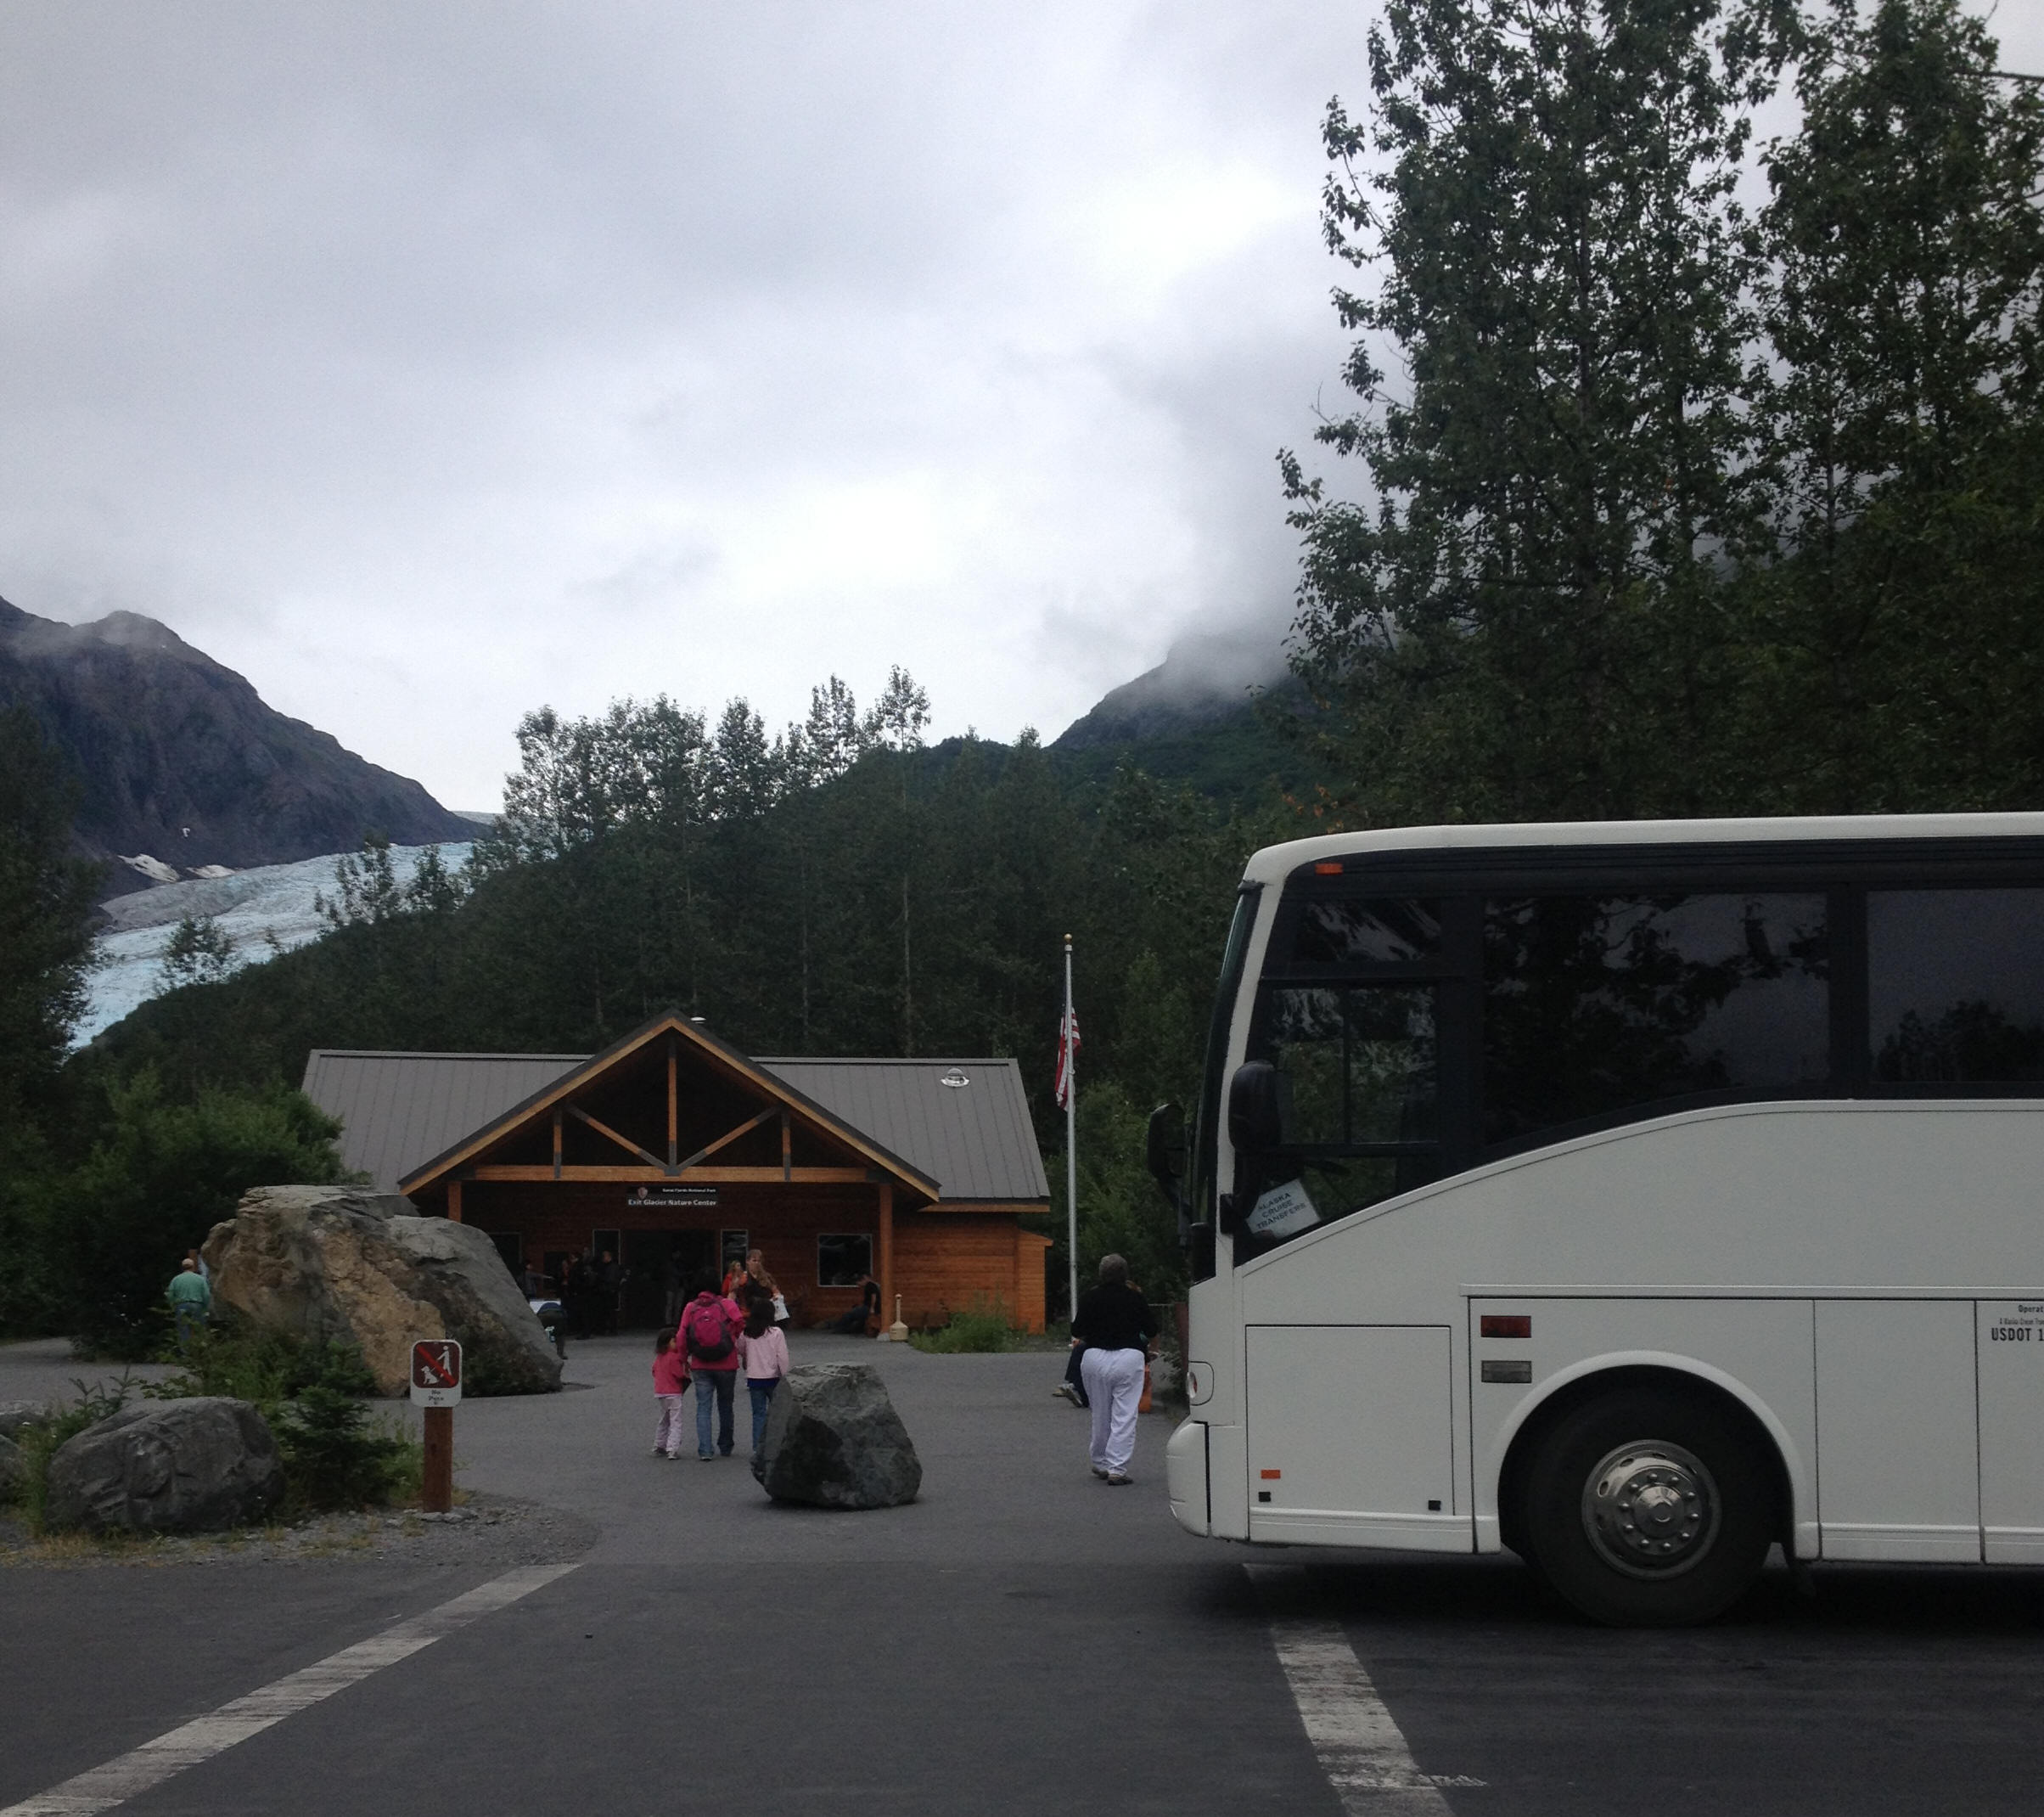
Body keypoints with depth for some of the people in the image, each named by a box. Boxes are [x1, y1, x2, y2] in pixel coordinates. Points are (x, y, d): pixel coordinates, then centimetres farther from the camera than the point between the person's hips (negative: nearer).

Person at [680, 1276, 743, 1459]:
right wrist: (734, 1341, 8)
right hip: (726, 1366, 0)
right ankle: (725, 1447, 26)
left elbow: (682, 1335, -2)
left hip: (700, 1367, 1)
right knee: (725, 1406, 16)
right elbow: (739, 1323, -13)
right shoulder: (726, 1304, -5)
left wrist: (684, 1358, 9)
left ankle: (704, 1450, -9)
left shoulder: (691, 1307, -1)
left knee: (703, 1407, 3)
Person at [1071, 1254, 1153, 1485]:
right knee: (1124, 1417, -3)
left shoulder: (1090, 1298, 1)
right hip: (1128, 1357, -1)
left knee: (1100, 1415, 15)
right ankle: (1117, 1469, -10)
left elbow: (1077, 1331, -1)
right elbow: (1150, 1332, 7)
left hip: (1095, 1358, 1)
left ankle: (1101, 1464, 25)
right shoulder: (1136, 1299, 2)